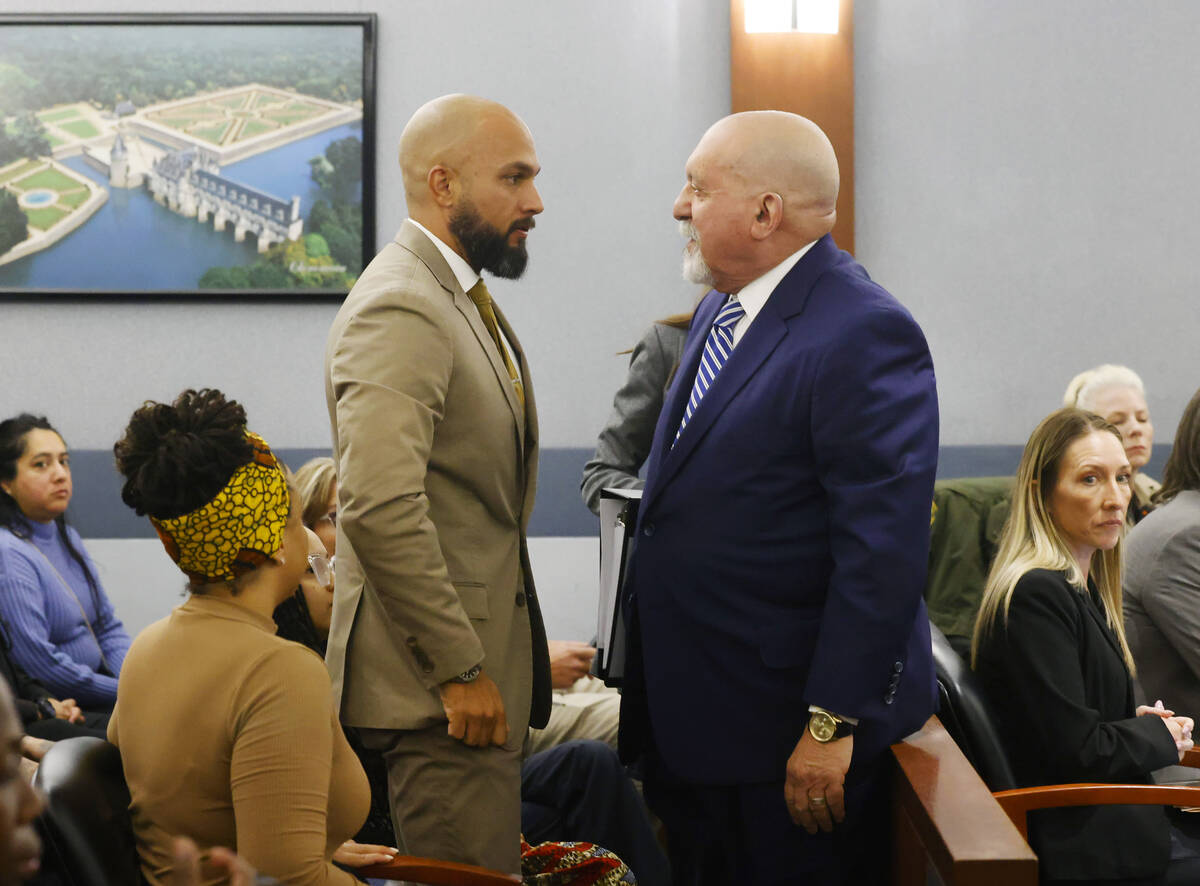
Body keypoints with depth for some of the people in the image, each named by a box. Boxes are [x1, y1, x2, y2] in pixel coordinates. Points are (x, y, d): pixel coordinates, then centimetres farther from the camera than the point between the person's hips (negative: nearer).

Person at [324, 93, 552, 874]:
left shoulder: (459, 297, 16)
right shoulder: (399, 311, -17)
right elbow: (381, 509, -27)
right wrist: (460, 670, -22)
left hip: (483, 670, 10)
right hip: (440, 686, -10)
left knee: (494, 868, 14)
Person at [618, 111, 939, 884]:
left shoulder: (864, 333, -20)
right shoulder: (722, 310, 10)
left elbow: (883, 550, -23)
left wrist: (833, 723, -23)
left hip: (786, 731, -9)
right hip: (692, 712, 9)